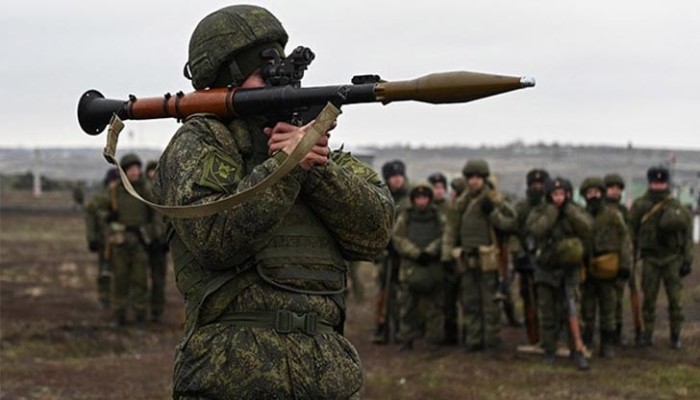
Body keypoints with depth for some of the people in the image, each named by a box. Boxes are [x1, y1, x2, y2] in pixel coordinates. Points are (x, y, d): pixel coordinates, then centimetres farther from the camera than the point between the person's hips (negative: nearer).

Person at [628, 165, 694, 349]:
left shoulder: (677, 207, -1)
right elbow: (632, 235, 2)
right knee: (649, 298, 2)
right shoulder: (640, 206, -1)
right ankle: (647, 334, 12)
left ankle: (675, 336, 9)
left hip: (672, 259, 0)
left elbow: (687, 234, 2)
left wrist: (687, 261, 0)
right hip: (650, 259, 0)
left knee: (674, 299, 0)